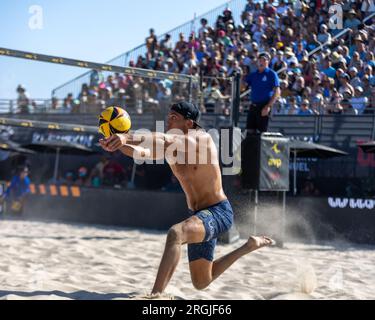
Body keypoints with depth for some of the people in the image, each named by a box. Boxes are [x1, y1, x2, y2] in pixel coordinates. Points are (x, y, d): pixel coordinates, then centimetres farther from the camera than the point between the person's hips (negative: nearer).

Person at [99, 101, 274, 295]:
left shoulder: (202, 139, -17)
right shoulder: (170, 148, 5)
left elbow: (165, 140, -35)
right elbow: (144, 153, -15)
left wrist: (128, 137, -47)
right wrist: (118, 145, -35)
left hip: (218, 213, -9)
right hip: (199, 215, 9)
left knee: (175, 234, -38)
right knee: (201, 283, 18)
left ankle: (156, 294, -44)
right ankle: (250, 246, 37)